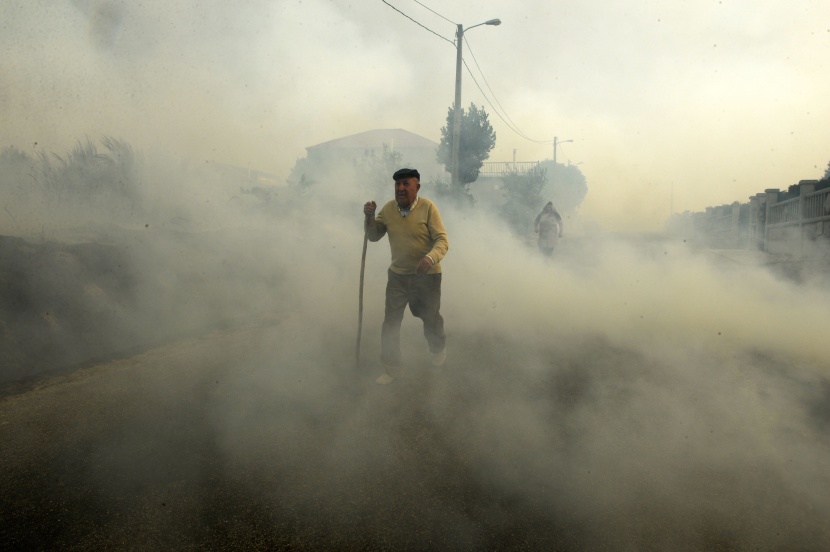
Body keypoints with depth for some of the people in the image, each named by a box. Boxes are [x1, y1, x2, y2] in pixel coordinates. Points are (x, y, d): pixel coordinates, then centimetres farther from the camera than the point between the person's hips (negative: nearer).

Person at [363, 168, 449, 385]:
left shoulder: (428, 207, -18)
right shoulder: (388, 208, -4)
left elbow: (442, 240, -19)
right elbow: (374, 237, 6)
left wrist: (430, 257, -39)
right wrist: (370, 218, -14)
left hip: (427, 275, -3)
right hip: (397, 274, 3)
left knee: (430, 317, 18)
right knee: (390, 322, 4)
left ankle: (438, 348, 50)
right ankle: (391, 367, 21)